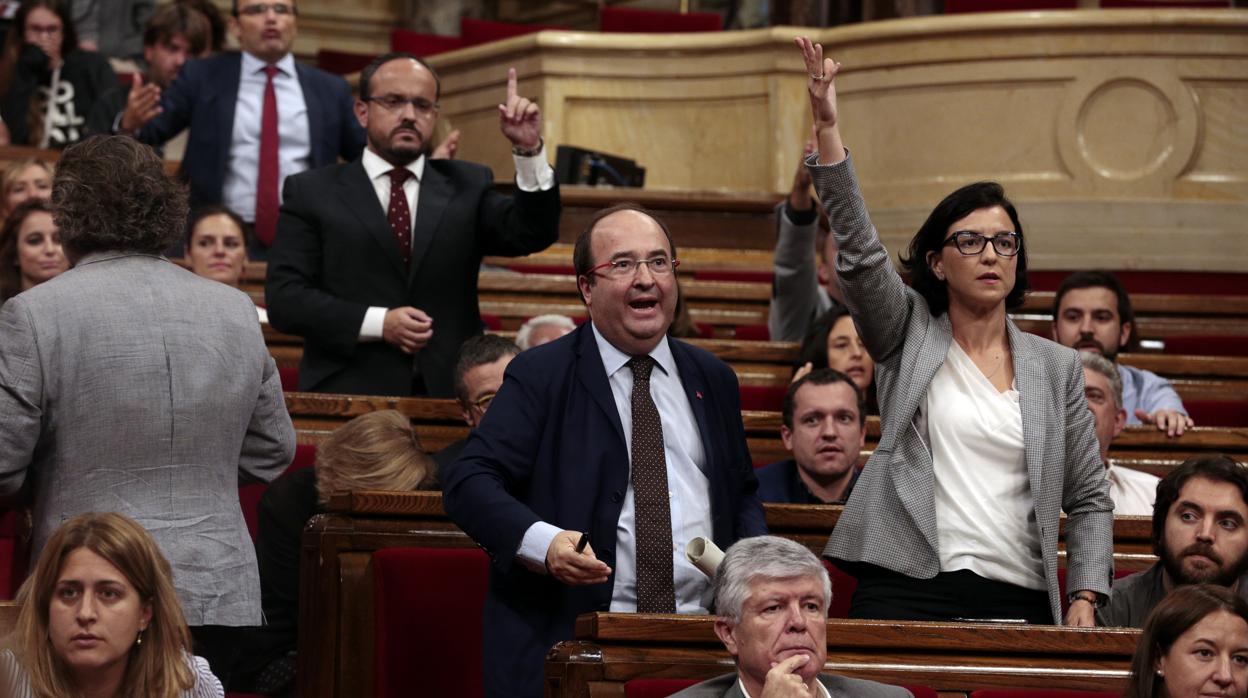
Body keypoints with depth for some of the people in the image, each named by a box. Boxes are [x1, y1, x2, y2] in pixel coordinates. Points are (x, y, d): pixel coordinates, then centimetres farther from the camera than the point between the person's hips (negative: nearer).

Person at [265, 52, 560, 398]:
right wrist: (378, 323, -10)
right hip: (349, 395, -2)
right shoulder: (312, 192, 9)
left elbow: (532, 234, 1)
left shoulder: (466, 186, 16)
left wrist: (529, 150, -12)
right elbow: (283, 297, 1)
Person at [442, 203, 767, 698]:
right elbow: (468, 483, -5)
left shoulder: (713, 379, 19)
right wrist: (541, 541, -23)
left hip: (700, 639, 4)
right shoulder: (538, 377, 4)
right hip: (571, 638, -3)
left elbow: (741, 495, 28)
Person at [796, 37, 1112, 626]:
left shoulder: (1056, 367, 14)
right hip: (905, 592, -2)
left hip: (1018, 600, 2)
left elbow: (1088, 498, 16)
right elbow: (859, 252, -5)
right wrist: (826, 126, -15)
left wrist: (1084, 599, 2)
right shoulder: (908, 336, 10)